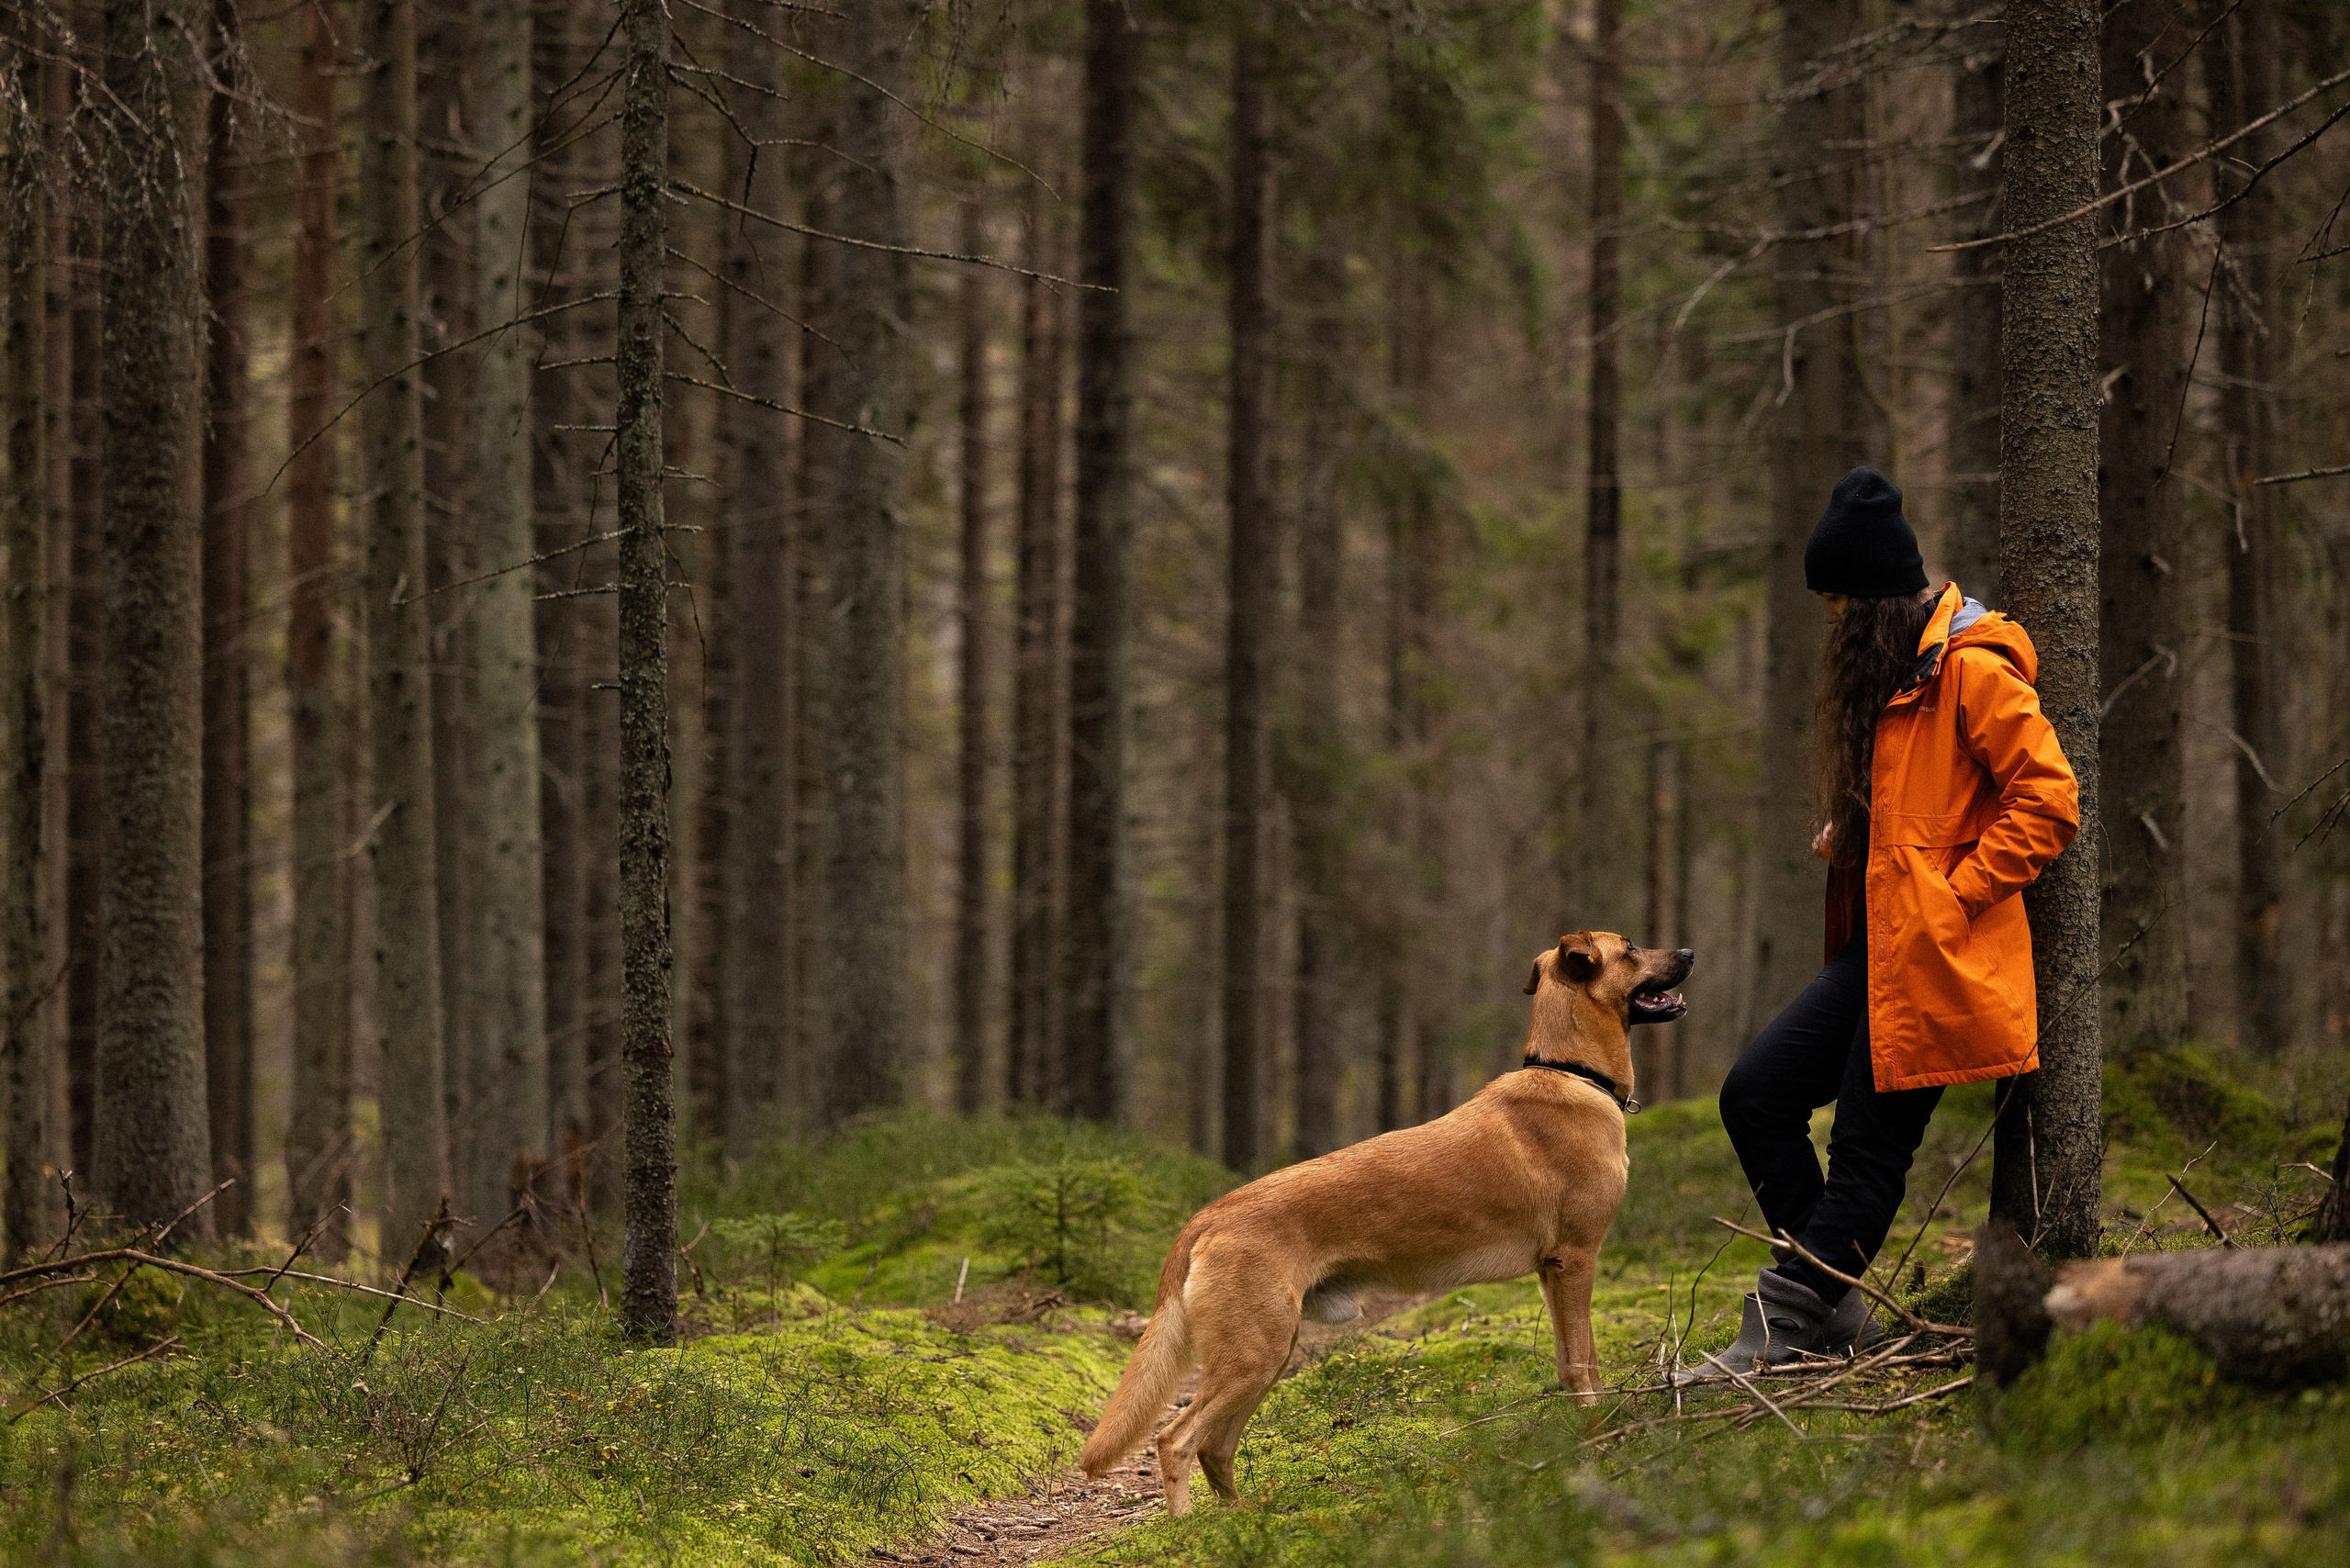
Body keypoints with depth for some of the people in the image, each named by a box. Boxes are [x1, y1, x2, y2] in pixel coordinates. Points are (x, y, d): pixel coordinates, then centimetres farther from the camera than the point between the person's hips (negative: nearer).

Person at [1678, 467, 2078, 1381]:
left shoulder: (1971, 670, -13)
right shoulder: (1893, 669, 18)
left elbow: (2048, 801, -18)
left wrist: (1952, 896, -16)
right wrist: (1852, 831, 10)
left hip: (1935, 958, -10)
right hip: (1877, 947, 10)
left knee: (1869, 1146, -5)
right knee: (1756, 1097, 3)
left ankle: (1781, 1334, -3)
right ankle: (1836, 1317, 7)